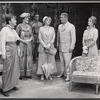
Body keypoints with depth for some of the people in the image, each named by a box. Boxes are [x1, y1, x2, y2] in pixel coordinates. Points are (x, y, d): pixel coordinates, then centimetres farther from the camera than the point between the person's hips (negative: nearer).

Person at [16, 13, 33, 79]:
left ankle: (28, 73, 16)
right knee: (21, 58, -2)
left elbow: (32, 36, 11)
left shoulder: (29, 27, 9)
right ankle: (21, 74, 8)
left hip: (29, 44, 4)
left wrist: (29, 40, -7)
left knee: (28, 58, 6)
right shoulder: (19, 26, -5)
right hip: (21, 44, -4)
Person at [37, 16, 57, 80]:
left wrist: (49, 45, -11)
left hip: (50, 46, 2)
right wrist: (45, 45, -12)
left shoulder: (52, 28, 7)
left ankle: (50, 74, 11)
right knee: (42, 60, 0)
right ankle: (42, 75, 9)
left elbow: (53, 38, 3)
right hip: (43, 47, -2)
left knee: (50, 60, 2)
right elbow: (40, 38, -2)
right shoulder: (41, 28, 2)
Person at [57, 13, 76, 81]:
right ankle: (62, 72, 20)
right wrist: (58, 44, 11)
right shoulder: (60, 26, 12)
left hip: (67, 47, -5)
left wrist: (71, 47, -11)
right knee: (61, 61, 8)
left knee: (67, 61, -5)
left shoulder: (71, 26, -4)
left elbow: (73, 38, -6)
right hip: (61, 47, 5)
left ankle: (68, 75, 4)